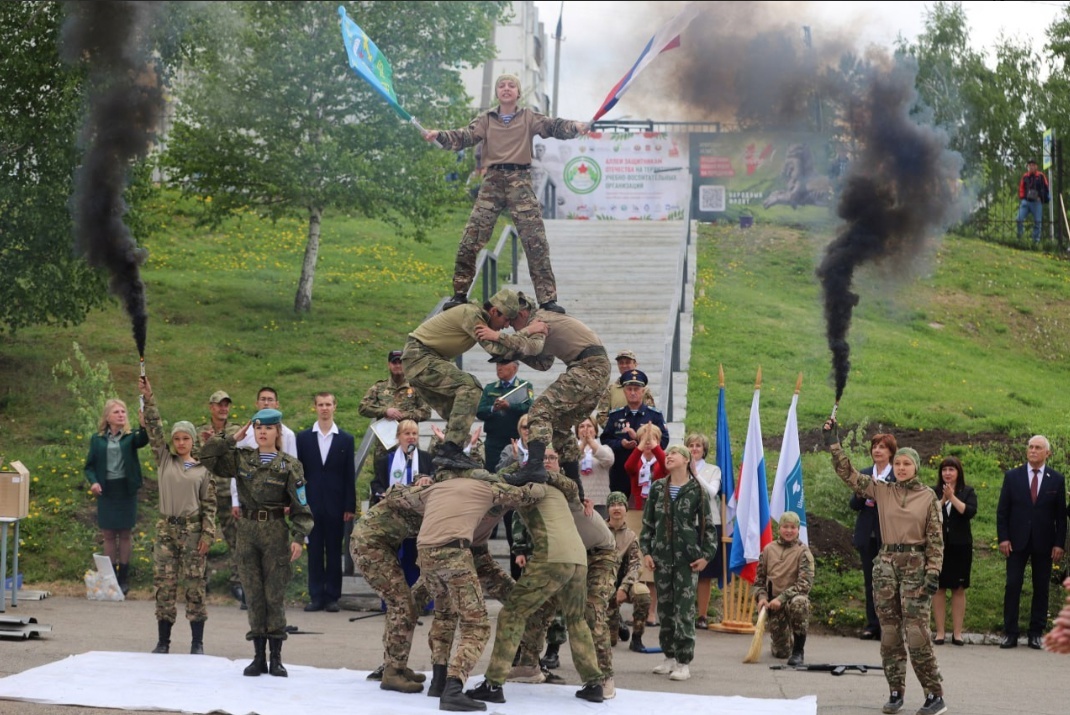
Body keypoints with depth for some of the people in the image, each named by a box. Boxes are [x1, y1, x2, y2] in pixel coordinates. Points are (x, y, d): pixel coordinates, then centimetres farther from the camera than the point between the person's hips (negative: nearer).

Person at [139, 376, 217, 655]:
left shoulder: (203, 470, 4)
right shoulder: (164, 461, 8)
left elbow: (209, 504, 2)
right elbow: (154, 429, -1)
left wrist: (207, 534, -5)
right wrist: (149, 399, -9)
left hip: (192, 530, -2)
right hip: (166, 528, 2)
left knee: (194, 585, -1)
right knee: (164, 585, 2)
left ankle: (197, 643, 5)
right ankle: (163, 641, 10)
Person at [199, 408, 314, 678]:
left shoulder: (289, 465, -1)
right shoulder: (241, 459, 7)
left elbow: (301, 506, -4)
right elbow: (207, 455, 1)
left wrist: (298, 538, -13)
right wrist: (234, 438, 0)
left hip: (276, 533, -3)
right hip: (247, 532, 3)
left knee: (275, 595, 0)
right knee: (254, 594, 5)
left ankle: (276, 658, 6)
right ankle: (259, 656, 11)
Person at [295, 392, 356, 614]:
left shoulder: (346, 440, 5)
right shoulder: (303, 437, 7)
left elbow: (350, 476, 4)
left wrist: (350, 507, -2)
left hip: (335, 505, -1)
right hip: (312, 504, 1)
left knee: (334, 552, 2)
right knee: (314, 551, 3)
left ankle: (332, 596, 7)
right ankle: (316, 596, 7)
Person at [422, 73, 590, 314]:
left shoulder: (528, 118, 9)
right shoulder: (487, 119, 13)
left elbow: (552, 126, -4)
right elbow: (464, 136, 3)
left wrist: (575, 127, -24)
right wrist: (439, 135, -16)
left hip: (520, 181, -1)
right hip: (492, 181, 1)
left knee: (535, 242, -8)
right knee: (470, 240, -4)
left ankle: (547, 299, -5)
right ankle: (460, 295, 8)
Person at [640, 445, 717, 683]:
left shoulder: (696, 491, -1)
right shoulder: (657, 488, 8)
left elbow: (708, 526, 1)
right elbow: (648, 522, 10)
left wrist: (706, 555, -4)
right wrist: (646, 551, 3)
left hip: (687, 558, -4)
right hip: (662, 556, 4)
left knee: (685, 608, -6)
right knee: (664, 607, 8)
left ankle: (684, 661, -3)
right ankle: (669, 656, 18)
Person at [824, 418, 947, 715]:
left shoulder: (928, 497, 0)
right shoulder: (882, 490, 7)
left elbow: (936, 539, 0)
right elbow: (847, 473, 6)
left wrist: (934, 573, -9)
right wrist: (832, 442, -1)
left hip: (916, 567, -3)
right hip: (886, 565, 4)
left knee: (917, 632, -11)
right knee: (889, 632, 4)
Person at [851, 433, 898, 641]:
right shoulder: (864, 474, 11)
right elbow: (854, 505, 9)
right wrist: (862, 493, -11)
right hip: (867, 536, 4)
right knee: (870, 581, 7)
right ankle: (872, 624, 11)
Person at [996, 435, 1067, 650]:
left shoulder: (1056, 479, 4)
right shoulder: (1012, 476, 4)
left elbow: (1061, 515, 4)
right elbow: (1002, 510, 4)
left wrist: (1059, 543, -3)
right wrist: (1003, 538, -5)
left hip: (1043, 543, 0)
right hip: (1017, 541, 0)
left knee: (1041, 588, 4)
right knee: (1013, 586, -3)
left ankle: (1036, 634, 10)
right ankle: (1010, 633, 1)